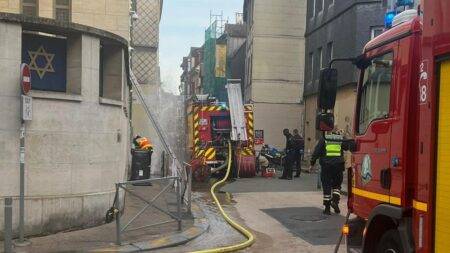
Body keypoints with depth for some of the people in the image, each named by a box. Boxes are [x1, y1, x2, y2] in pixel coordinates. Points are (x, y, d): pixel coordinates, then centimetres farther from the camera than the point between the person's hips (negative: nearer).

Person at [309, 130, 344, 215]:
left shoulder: (323, 139, 7)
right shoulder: (342, 139, 10)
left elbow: (316, 152, 3)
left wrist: (312, 163, 6)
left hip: (326, 165, 0)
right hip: (338, 166, 1)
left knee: (326, 186, 6)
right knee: (337, 185, 17)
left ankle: (327, 208, 8)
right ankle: (335, 201, -4)